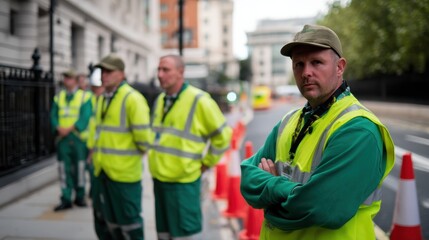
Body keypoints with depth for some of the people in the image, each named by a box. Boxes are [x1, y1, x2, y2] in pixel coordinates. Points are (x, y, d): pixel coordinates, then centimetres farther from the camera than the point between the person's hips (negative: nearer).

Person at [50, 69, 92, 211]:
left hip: (78, 137, -3)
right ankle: (66, 199, 7)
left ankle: (80, 197, 17)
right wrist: (58, 128, -11)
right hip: (62, 137, 3)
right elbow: (53, 115, 8)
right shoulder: (59, 97, 13)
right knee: (64, 168, 2)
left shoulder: (84, 96, 0)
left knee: (79, 167, 4)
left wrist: (70, 128, -18)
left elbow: (85, 117, -9)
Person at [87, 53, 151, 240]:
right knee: (104, 219, 18)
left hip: (124, 173, -8)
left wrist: (138, 152, -3)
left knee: (128, 220, 3)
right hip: (101, 170, 8)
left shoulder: (132, 99, -16)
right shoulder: (102, 98, 12)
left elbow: (143, 135, -18)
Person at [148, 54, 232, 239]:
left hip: (183, 181, -7)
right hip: (159, 178, 7)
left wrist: (205, 163, -4)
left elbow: (222, 135, -7)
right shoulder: (160, 99, 10)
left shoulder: (199, 100, -13)